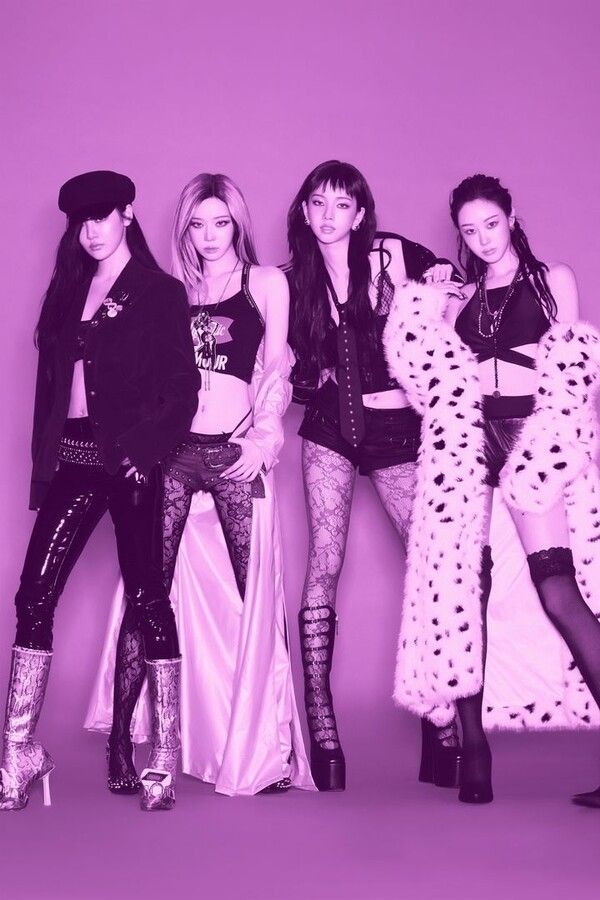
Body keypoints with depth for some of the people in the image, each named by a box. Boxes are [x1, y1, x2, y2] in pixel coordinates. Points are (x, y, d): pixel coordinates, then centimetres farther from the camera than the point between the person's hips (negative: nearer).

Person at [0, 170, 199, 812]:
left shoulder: (160, 294, 1)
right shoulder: (68, 292, 17)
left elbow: (182, 391, -5)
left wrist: (144, 450, -17)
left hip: (130, 462, -5)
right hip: (72, 459, 5)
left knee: (147, 600, -2)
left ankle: (163, 757, 5)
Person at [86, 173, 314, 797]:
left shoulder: (265, 282, 10)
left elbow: (276, 369, 3)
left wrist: (263, 438, -8)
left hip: (235, 451, -2)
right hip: (173, 447, 2)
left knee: (254, 591, -5)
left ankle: (265, 747, 1)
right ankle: (120, 739, 0)